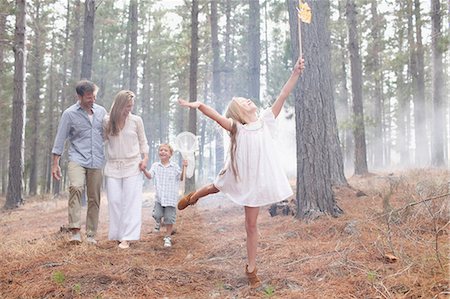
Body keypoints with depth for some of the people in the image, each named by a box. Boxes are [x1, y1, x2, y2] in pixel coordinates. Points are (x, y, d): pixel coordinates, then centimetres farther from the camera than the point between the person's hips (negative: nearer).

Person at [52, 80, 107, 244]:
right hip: (77, 159, -3)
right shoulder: (69, 114, -1)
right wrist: (55, 164, -2)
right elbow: (60, 139, 1)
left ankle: (91, 235, 14)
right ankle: (75, 230, -24)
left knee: (94, 199, 5)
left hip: (96, 161, 3)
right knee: (75, 187, -28)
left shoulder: (101, 112, 8)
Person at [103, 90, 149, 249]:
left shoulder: (136, 120, 0)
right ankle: (118, 234, 12)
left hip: (132, 166, -1)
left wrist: (145, 158, -2)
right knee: (114, 201, 1)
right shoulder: (107, 121, 1)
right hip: (113, 166, 1)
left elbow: (143, 142, 8)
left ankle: (126, 237, -4)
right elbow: (103, 140, 9)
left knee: (130, 202, -4)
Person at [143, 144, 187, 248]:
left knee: (169, 218, 2)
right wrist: (144, 170, -25)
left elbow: (181, 178, 5)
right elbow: (150, 176, -7)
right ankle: (158, 222, 27)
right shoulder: (155, 165, 3)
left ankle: (167, 237, 20)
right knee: (157, 214, -11)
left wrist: (184, 167, -7)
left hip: (171, 198, -1)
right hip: (159, 197, 1)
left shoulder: (174, 166, 2)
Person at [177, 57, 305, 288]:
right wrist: (199, 105, -43)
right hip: (239, 177, -1)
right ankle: (193, 197, 64)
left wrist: (296, 72, -15)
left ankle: (251, 269, 22)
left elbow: (283, 95, -8)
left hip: (257, 180, 1)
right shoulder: (237, 129, -9)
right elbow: (216, 117, -26)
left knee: (251, 225, 10)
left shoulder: (266, 121, -2)